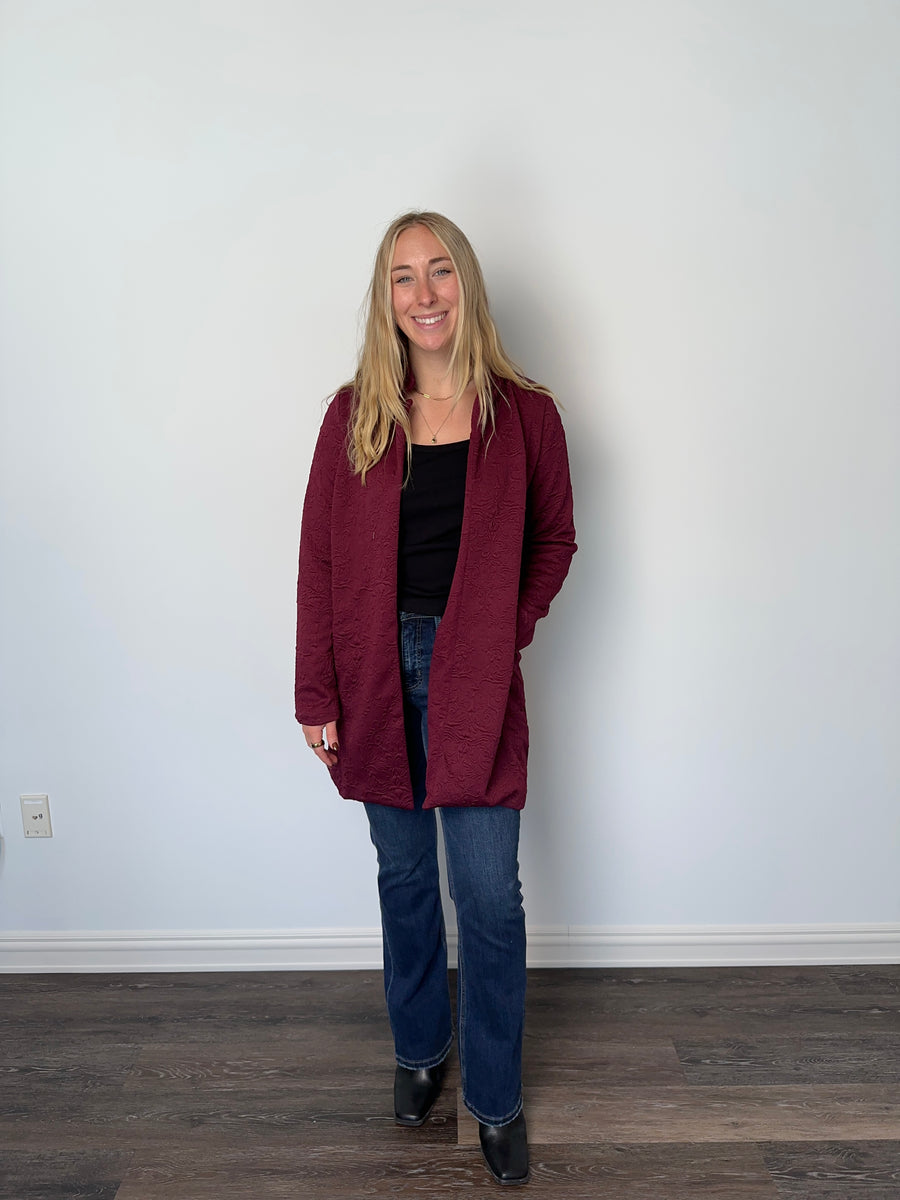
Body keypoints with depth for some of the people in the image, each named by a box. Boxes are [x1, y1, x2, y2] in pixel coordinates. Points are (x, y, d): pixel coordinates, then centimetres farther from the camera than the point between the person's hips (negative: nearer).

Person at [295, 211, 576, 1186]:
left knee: (490, 900, 4)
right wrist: (316, 695, -3)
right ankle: (418, 1052, 42)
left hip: (474, 681, -1)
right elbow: (319, 558, -1)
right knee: (404, 877, 17)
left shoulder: (523, 414, -2)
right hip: (378, 676, 2)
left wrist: (505, 631, -6)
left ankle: (496, 1099, 28)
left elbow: (554, 540, 7)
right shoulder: (356, 413, -1)